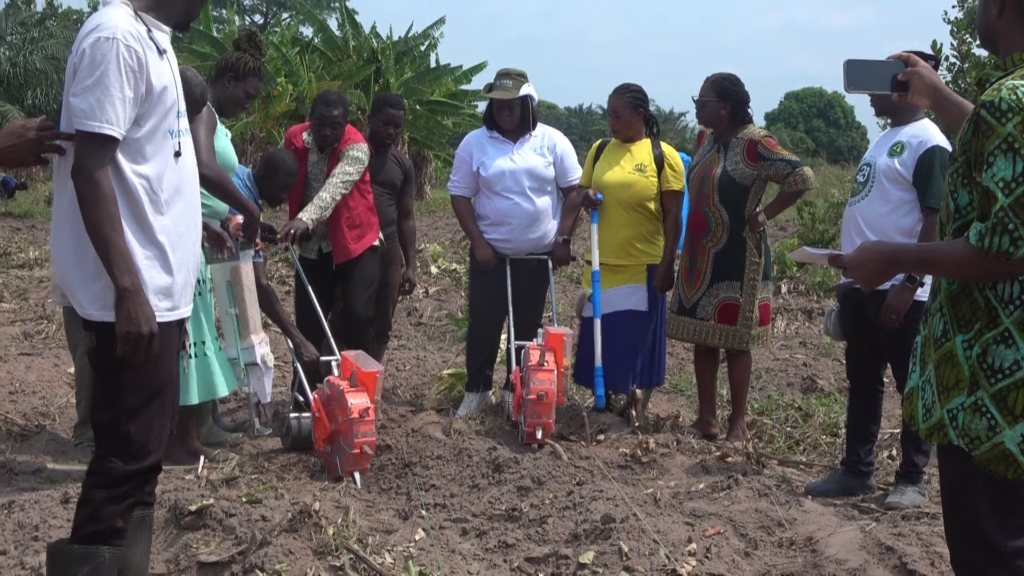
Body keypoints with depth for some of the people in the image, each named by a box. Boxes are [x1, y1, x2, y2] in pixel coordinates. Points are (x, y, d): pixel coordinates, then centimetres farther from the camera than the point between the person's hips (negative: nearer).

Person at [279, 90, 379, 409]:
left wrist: (304, 219, -52)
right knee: (308, 323, 4)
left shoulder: (356, 147, -20)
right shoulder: (293, 139, -5)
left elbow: (335, 188, -36)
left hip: (356, 244, -4)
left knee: (359, 317, -12)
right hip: (313, 246, 4)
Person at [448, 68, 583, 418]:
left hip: (539, 253, 1)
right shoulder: (475, 143, -4)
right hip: (490, 252, 0)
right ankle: (476, 390, 17)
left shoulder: (552, 141, -4)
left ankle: (515, 390, 22)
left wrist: (563, 238, -6)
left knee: (527, 326, 9)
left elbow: (573, 191, 0)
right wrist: (478, 242, -9)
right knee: (483, 324, 2)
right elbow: (460, 195, -2)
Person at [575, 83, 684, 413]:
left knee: (638, 339, 3)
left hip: (643, 265, -4)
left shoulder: (663, 155, -7)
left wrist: (668, 263, -11)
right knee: (600, 336, 9)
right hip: (602, 262, 4)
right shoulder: (600, 150, 6)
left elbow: (673, 216, -7)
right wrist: (585, 196, -10)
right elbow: (582, 190, 15)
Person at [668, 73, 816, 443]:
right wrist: (691, 248, 12)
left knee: (735, 341, 2)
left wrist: (765, 215, -16)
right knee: (702, 339, 9)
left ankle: (738, 421, 13)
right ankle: (706, 417, 18)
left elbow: (802, 177, -21)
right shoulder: (704, 139, 7)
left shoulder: (753, 143, -16)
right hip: (700, 255, 7)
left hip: (737, 257, -7)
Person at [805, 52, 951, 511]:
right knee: (862, 383, 13)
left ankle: (913, 478, 13)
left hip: (898, 290, -9)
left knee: (912, 386, 3)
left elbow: (936, 222, -17)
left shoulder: (929, 145, -12)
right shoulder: (885, 138, 15)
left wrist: (910, 284, -22)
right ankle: (856, 471, 22)